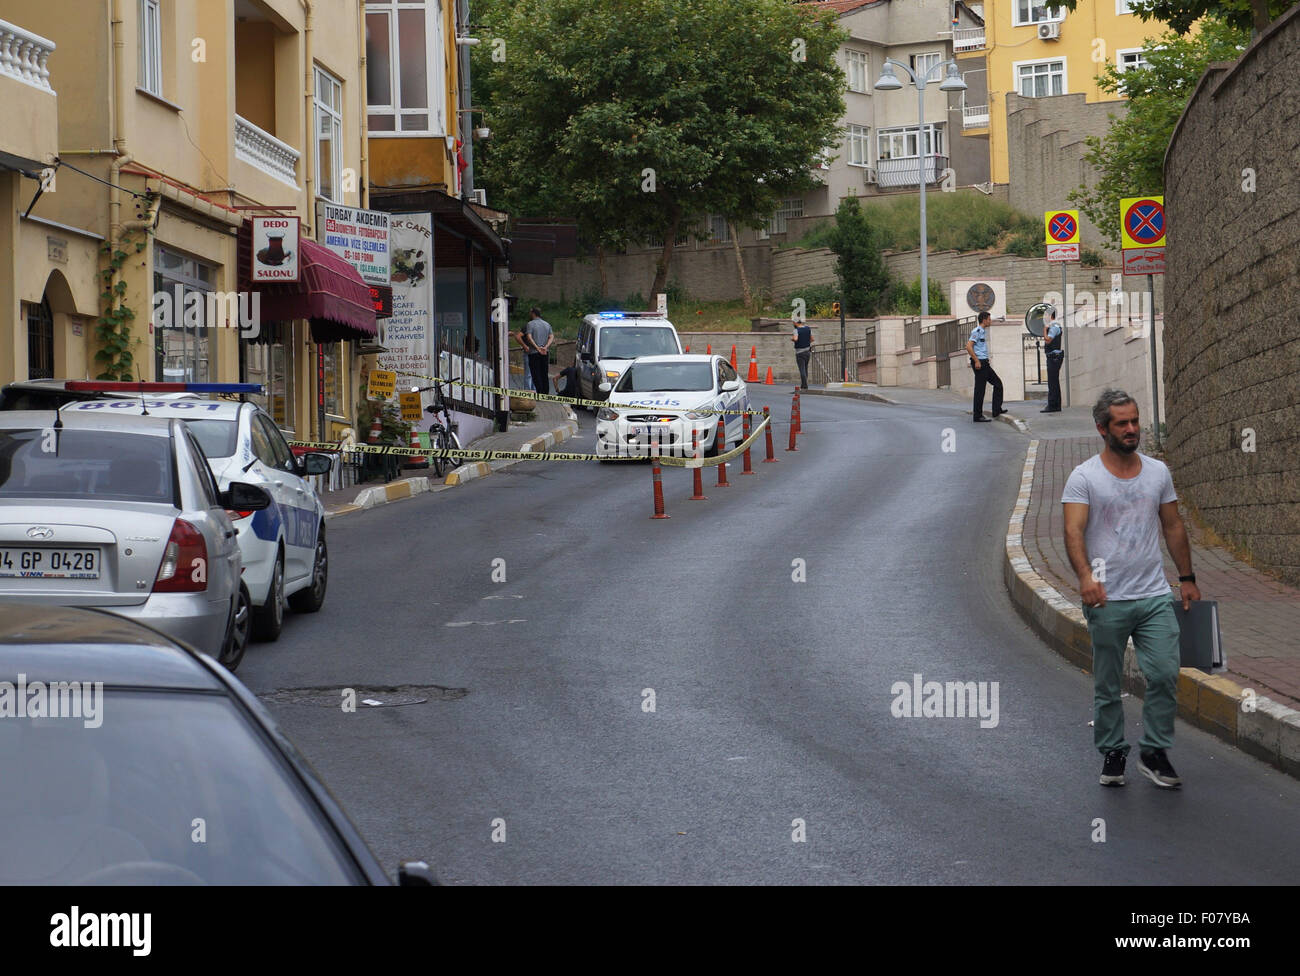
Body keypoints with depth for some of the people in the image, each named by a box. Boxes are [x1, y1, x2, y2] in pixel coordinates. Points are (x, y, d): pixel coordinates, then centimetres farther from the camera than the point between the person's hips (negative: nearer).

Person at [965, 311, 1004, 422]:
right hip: (979, 363, -10)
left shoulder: (983, 331, 17)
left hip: (984, 363, 10)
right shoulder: (977, 331, -13)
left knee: (997, 383, 13)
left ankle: (997, 410, 15)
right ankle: (978, 416, -3)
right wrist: (976, 361, -22)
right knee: (980, 389, -6)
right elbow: (969, 346, -22)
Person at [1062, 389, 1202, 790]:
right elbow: (1074, 531, -17)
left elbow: (1173, 526, 17)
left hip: (1154, 596, 3)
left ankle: (1154, 753, 5)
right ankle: (1113, 753, 21)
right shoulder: (1084, 477, -5)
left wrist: (1187, 578, 15)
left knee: (1165, 674, -7)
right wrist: (1085, 575, -33)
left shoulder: (1157, 472, 9)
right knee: (1108, 685, 7)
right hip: (1107, 600, -3)